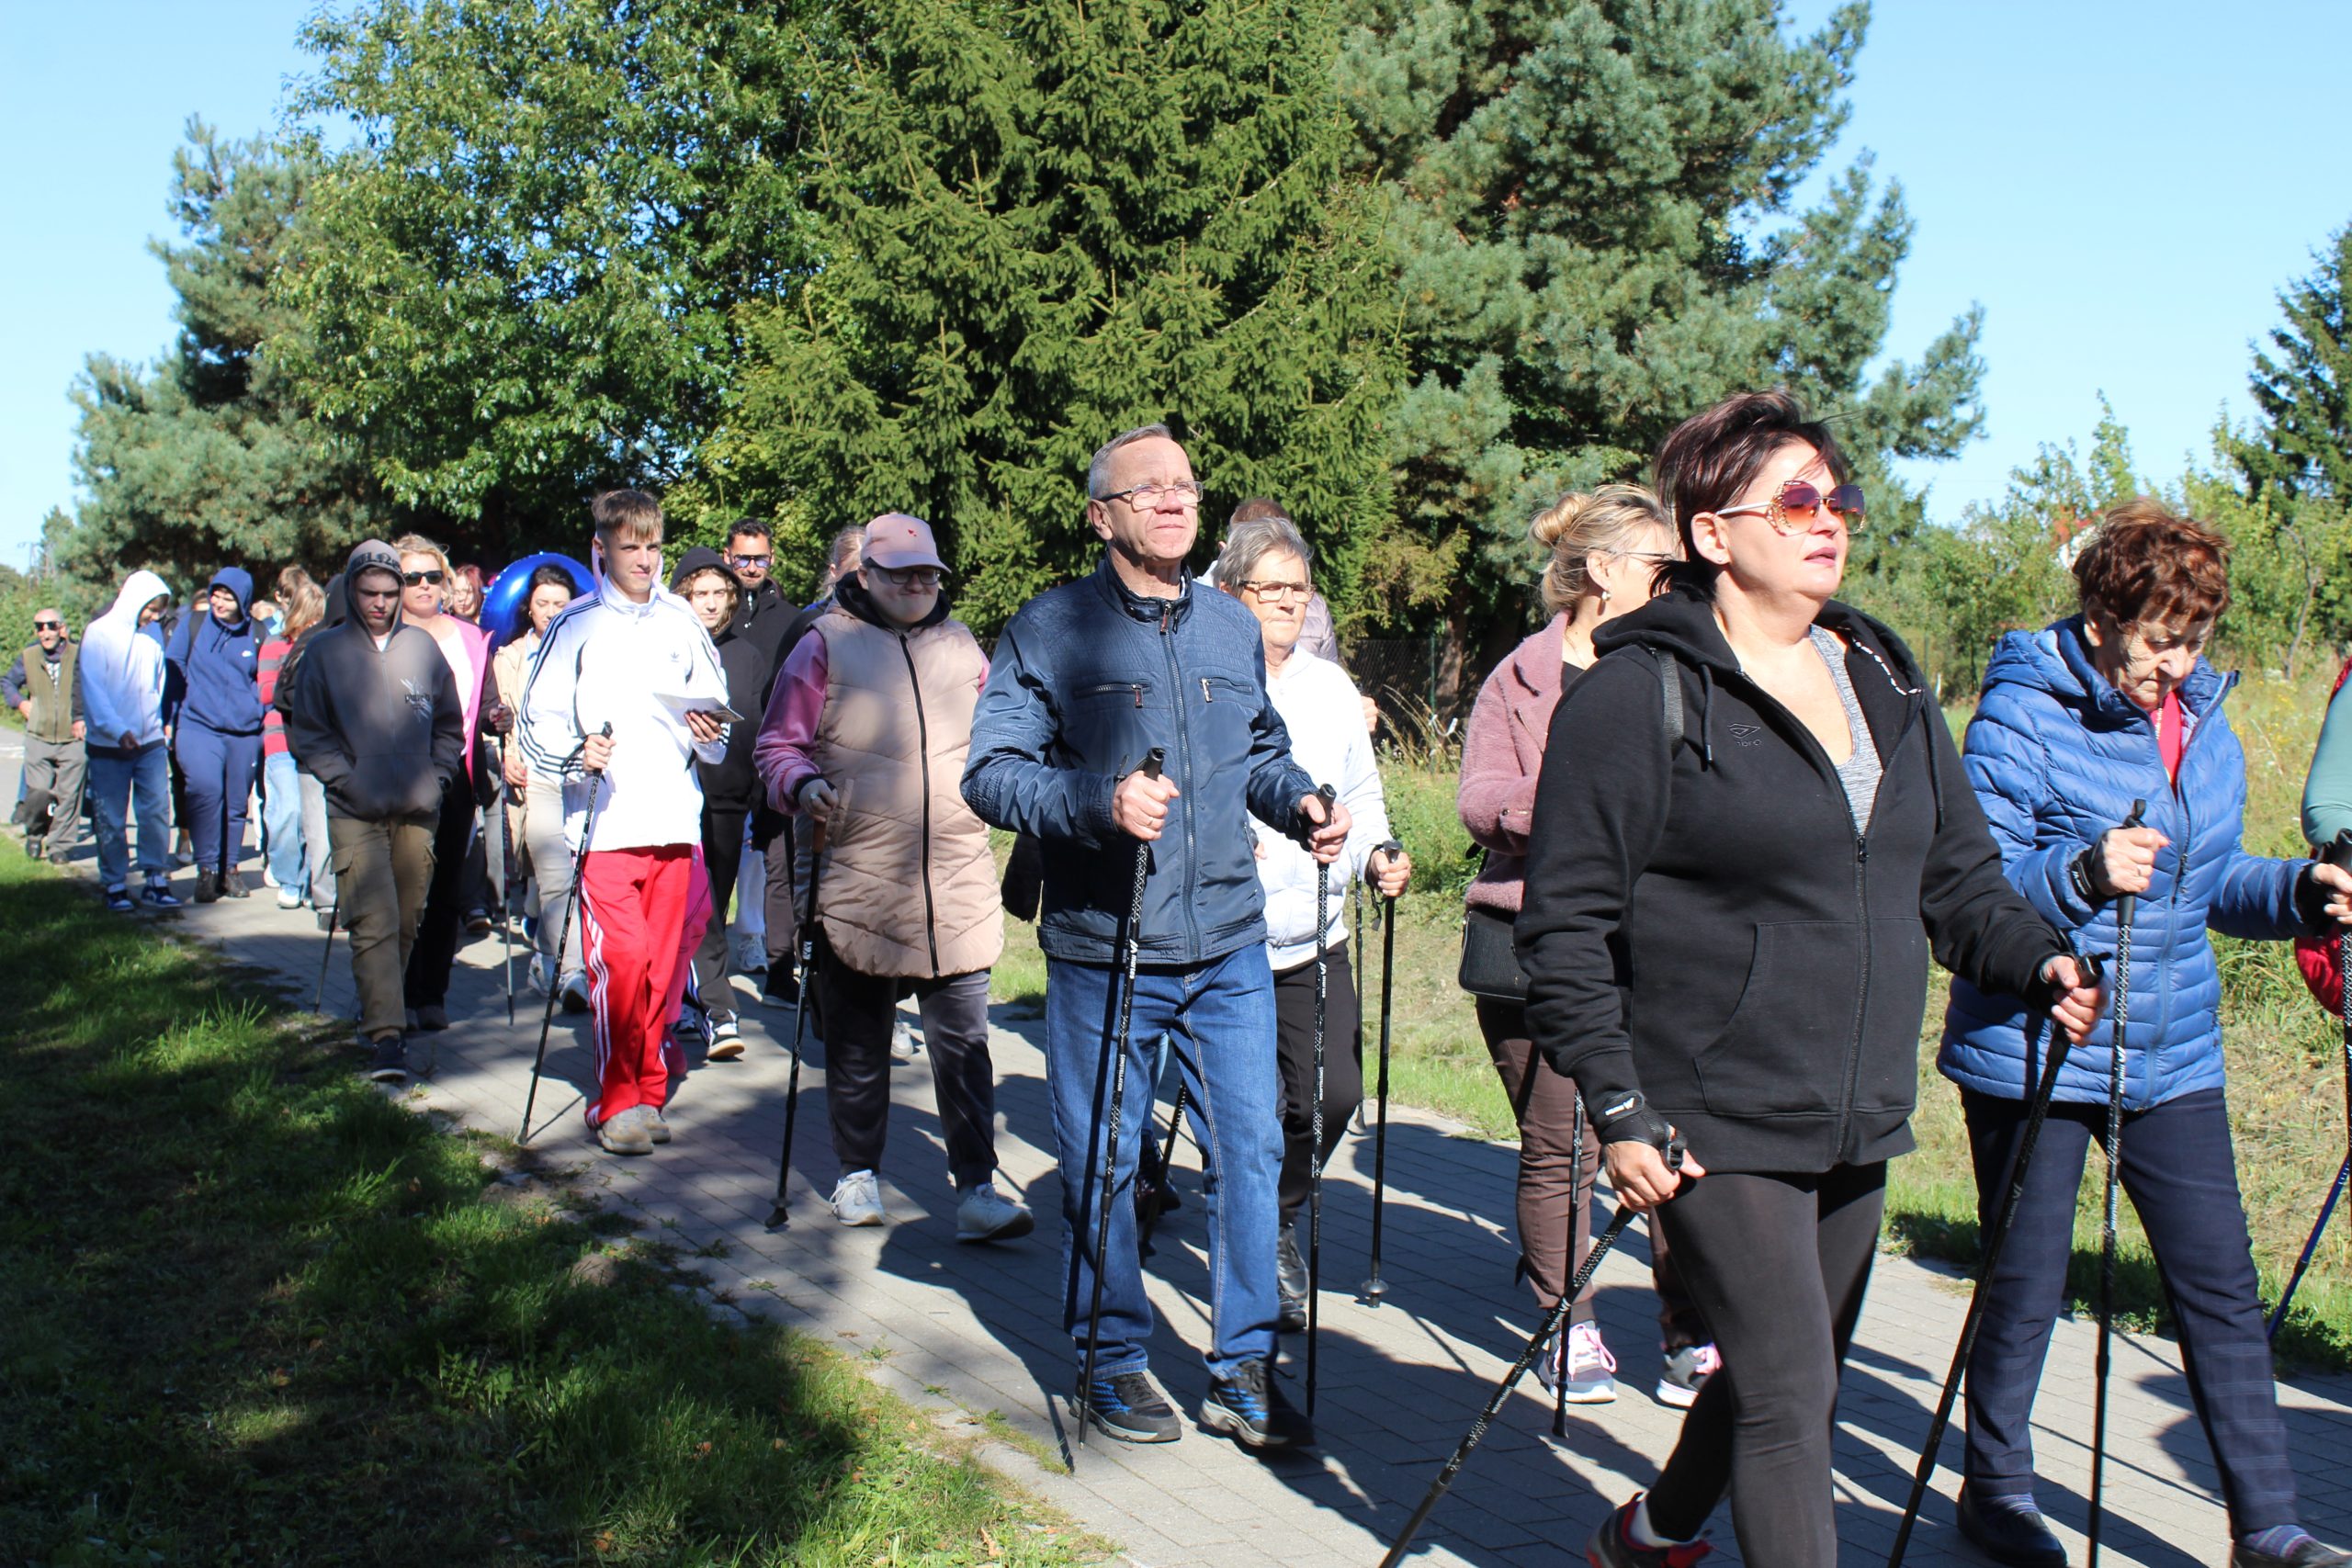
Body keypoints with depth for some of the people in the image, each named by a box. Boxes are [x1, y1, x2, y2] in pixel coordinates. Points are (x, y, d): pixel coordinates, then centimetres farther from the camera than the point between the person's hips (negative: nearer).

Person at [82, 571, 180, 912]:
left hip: (151, 742, 3)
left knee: (157, 812, -2)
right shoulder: (98, 634, -6)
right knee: (111, 821, 4)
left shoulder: (153, 636, 7)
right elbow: (93, 689, -14)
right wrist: (118, 730, -25)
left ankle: (157, 881, 8)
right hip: (108, 746, -3)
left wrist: (162, 725, 7)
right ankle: (115, 886, 14)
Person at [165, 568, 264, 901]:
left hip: (244, 733, 2)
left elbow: (262, 681, 19)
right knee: (206, 790, -23)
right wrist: (169, 720, 2)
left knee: (236, 803, 7)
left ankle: (230, 869, 23)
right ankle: (206, 869, -15)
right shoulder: (192, 626, 5)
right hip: (198, 727, -2)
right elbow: (172, 672, 7)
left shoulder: (255, 635, 8)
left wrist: (259, 715, 9)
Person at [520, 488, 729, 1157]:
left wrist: (710, 734, -4)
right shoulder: (576, 625, 4)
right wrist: (573, 754, -16)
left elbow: (714, 708, 18)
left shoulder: (682, 622, 13)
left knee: (666, 962, 5)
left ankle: (649, 1094, 18)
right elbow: (539, 720, 3)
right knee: (620, 958, -12)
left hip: (676, 819, 3)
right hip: (604, 821, -3)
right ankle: (616, 1102, -2)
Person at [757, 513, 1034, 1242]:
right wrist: (803, 785, -15)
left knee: (964, 1045, -2)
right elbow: (779, 745, 4)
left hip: (958, 889, 2)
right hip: (858, 887, -2)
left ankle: (976, 1188, 2)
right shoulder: (826, 645, 3)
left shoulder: (961, 647, 14)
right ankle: (858, 1175, 27)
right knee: (858, 1044, 11)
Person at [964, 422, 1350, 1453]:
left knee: (1251, 1149, 5)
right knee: (1101, 1163, 6)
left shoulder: (1233, 629, 12)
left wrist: (1304, 804, 3)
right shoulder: (1049, 629, -4)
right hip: (1101, 952, -4)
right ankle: (1115, 1363, 24)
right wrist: (1097, 802, -25)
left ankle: (1243, 1372, 18)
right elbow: (991, 774, -10)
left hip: (1228, 949, 4)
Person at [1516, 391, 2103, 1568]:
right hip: (1717, 1124, -7)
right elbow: (1566, 921, -11)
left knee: (1792, 1381, 20)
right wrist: (1617, 1108, -16)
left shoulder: (1884, 680, 12)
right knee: (1789, 1393, -9)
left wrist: (2036, 959, -2)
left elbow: (1958, 874, 17)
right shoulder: (1638, 693, -10)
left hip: (1858, 1123, 7)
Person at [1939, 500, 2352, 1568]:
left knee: (2220, 1286, 7)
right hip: (2032, 1056, -6)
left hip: (2173, 1056, 6)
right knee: (2025, 1290, 7)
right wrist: (2083, 873, -33)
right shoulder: (2022, 716, -12)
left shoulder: (2204, 720, 9)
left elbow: (2211, 883, 18)